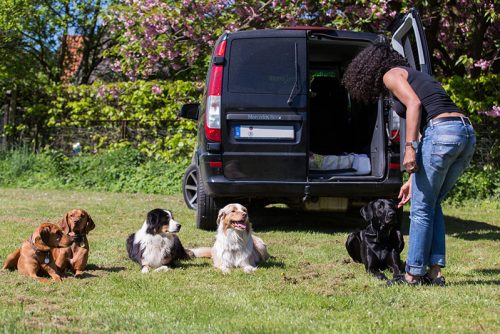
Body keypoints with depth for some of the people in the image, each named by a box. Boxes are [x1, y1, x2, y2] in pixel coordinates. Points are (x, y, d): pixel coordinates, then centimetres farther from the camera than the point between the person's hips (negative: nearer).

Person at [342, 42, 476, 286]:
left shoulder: (391, 74, 9)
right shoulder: (415, 76, 32)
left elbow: (414, 103, -12)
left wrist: (410, 147, -18)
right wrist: (412, 180, 29)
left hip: (442, 131, -9)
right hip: (467, 134, 9)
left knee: (421, 208, 2)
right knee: (432, 204, 19)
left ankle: (413, 274, 8)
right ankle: (435, 272, 18)